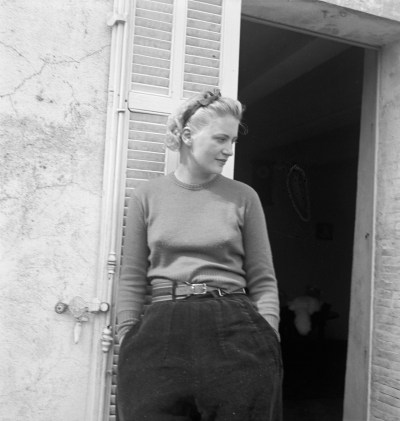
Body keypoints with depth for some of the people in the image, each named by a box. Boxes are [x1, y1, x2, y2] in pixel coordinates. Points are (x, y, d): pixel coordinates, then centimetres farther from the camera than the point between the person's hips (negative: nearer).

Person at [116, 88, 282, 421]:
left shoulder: (244, 197, 5)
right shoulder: (147, 196, 6)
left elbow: (263, 281, 6)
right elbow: (132, 281, 7)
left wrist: (267, 343, -4)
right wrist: (127, 342, 2)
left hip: (235, 333, 0)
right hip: (161, 334, 0)